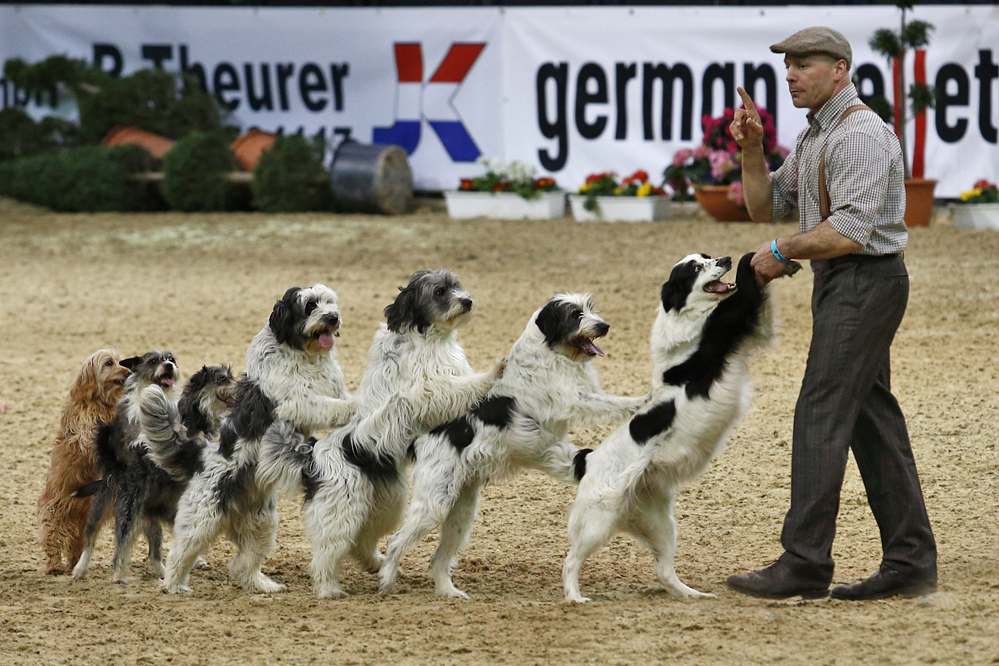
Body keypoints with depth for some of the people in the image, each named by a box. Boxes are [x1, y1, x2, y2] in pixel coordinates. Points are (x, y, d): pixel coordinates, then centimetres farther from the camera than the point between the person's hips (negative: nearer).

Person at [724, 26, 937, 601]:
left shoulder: (862, 134, -16)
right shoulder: (816, 136, 18)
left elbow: (850, 231, -24)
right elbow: (765, 206, 19)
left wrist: (780, 251, -13)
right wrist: (752, 148, 4)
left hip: (865, 282, -11)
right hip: (841, 284, 11)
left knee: (820, 417, -12)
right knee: (872, 420, 9)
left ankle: (804, 563, -13)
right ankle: (910, 563, 10)